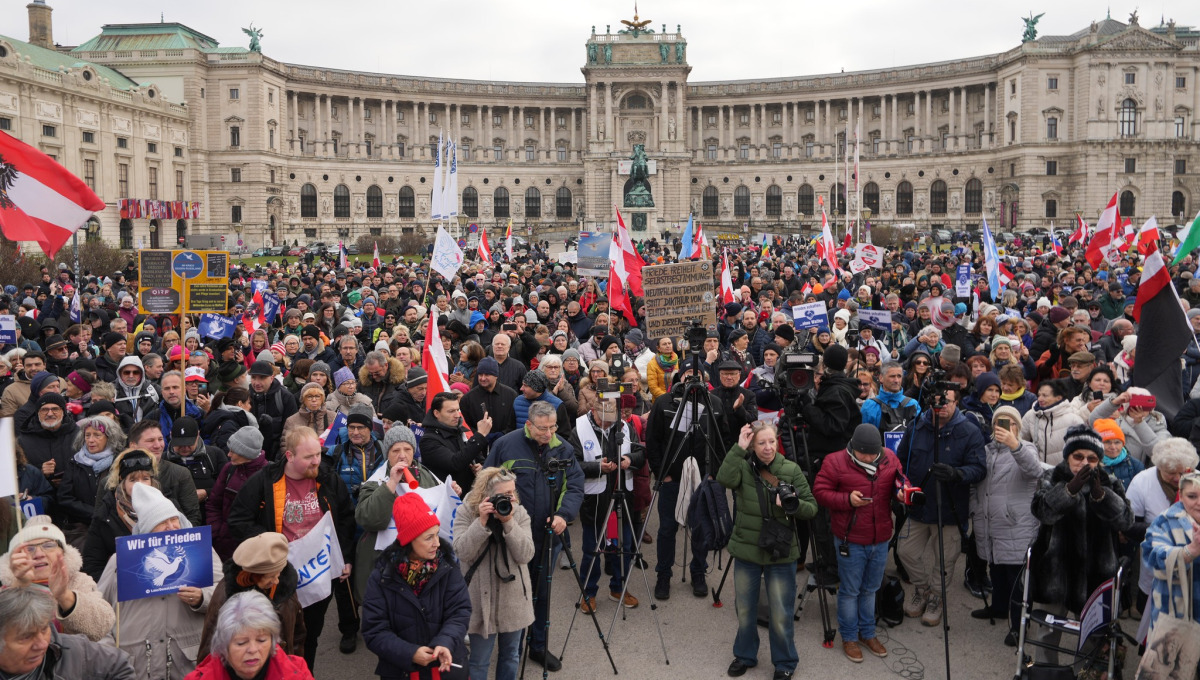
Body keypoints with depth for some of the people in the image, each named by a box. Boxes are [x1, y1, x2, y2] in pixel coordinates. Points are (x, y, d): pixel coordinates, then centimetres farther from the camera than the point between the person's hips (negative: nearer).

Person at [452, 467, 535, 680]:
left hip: (513, 597, 3)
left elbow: (525, 555, -13)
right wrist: (482, 521, -28)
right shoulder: (466, 513, -9)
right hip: (482, 598, -2)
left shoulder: (519, 513, -4)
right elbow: (463, 553, -20)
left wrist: (509, 522, -24)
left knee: (510, 655, 17)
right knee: (479, 661, 8)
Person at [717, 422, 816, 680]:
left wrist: (793, 505, -26)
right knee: (745, 610, 18)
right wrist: (738, 448, -28)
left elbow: (811, 508, -6)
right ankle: (745, 656, 40)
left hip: (781, 554, -1)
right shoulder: (743, 468, -6)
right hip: (746, 551, 2)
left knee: (781, 615, 5)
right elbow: (724, 479, -28)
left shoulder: (792, 470, -7)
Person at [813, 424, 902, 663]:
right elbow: (820, 491, -10)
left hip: (880, 539, 4)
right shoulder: (836, 462, -13)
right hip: (851, 541, -4)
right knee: (850, 590, 7)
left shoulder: (890, 459, -1)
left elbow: (898, 484, 14)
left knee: (870, 589, 19)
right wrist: (847, 499, -23)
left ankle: (867, 634, 35)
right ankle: (849, 637, 24)